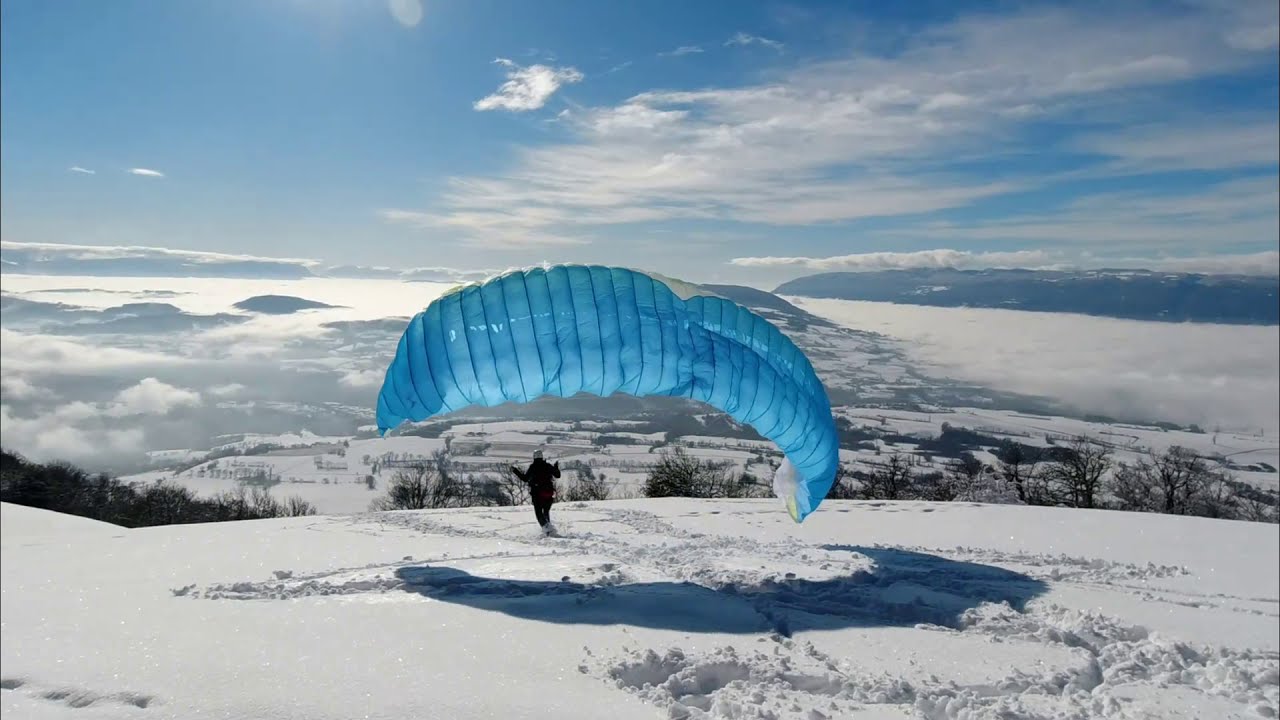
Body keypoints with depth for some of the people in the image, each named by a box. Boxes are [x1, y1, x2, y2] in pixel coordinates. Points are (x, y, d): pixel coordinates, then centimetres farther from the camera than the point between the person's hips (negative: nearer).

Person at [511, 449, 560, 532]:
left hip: (537, 493, -3)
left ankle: (545, 525, -16)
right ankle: (548, 524, 12)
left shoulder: (532, 467, -2)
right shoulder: (548, 466, 4)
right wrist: (556, 467, 27)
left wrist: (515, 471, 10)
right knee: (546, 511, 22)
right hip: (549, 492, 3)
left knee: (538, 512, 5)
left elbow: (525, 479, 0)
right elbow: (557, 475, 9)